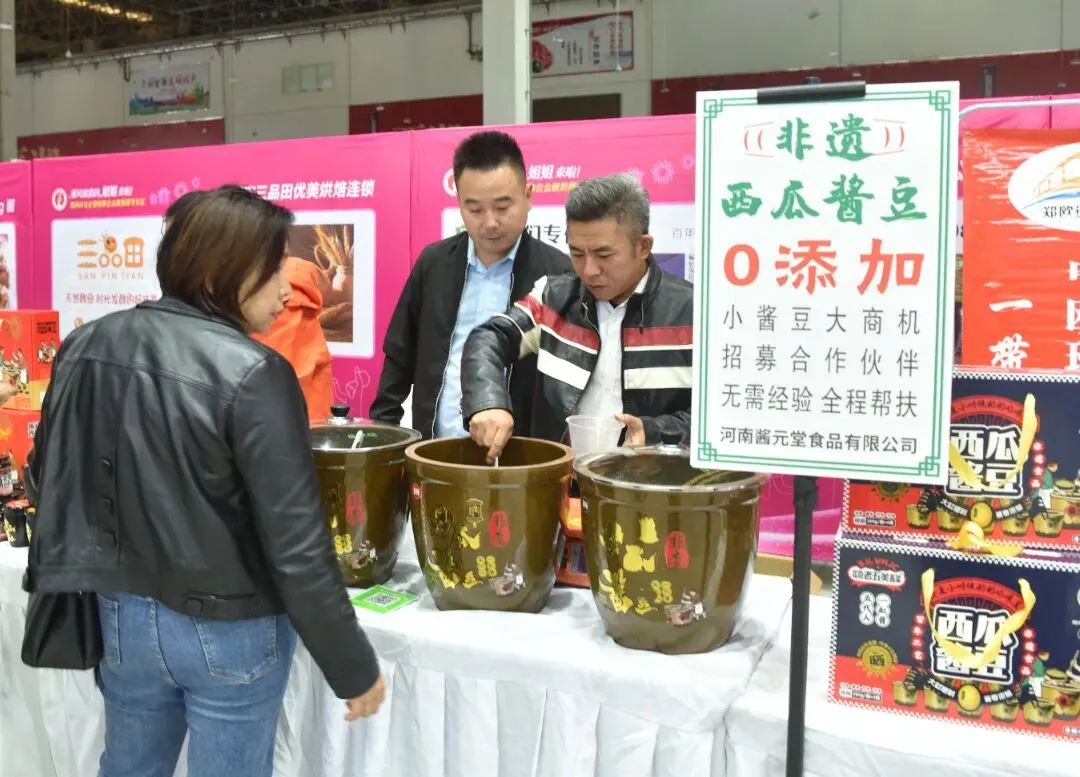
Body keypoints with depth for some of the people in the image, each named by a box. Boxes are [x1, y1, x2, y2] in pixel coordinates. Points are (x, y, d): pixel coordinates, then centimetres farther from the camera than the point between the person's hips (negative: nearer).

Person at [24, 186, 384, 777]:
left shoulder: (85, 347, -2)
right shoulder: (252, 373, -22)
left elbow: (46, 482, 9)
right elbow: (296, 546, -22)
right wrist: (353, 667, -11)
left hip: (121, 614, 6)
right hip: (228, 630, -6)